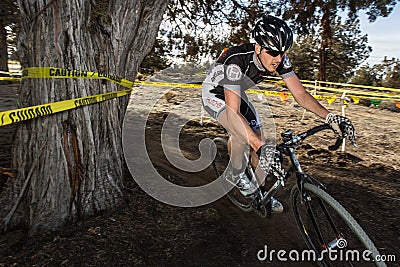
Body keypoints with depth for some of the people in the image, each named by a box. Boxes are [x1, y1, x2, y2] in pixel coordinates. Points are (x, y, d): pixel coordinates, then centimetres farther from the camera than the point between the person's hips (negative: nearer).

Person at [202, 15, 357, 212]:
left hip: (237, 92, 6)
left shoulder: (280, 59, -21)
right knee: (243, 134, -29)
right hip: (214, 94, -6)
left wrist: (329, 117, -33)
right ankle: (237, 174, 1)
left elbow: (300, 93, -18)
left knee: (258, 137, -2)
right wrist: (260, 147, -55)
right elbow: (234, 112, -45)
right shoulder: (236, 62, -39)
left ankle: (259, 191, 16)